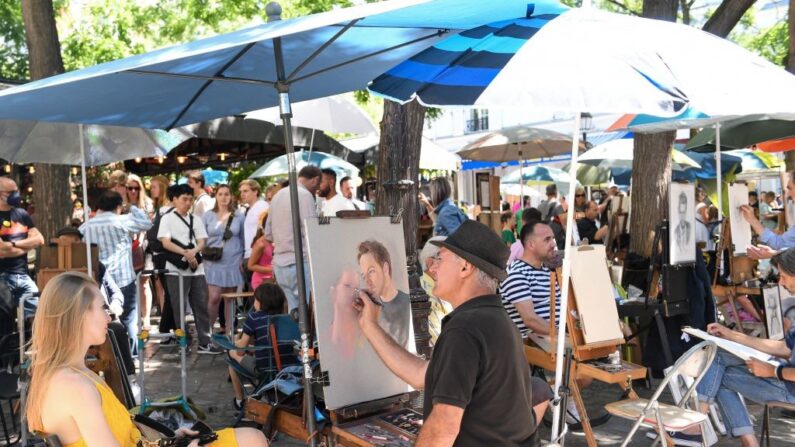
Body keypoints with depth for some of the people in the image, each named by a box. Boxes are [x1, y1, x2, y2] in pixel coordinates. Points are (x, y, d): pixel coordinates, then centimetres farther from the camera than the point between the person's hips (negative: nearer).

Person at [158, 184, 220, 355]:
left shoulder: (196, 220, 14)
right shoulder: (167, 219, 1)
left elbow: (202, 242, 5)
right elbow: (165, 243, -10)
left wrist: (193, 252, -16)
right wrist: (186, 254, -19)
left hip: (197, 269, 4)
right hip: (176, 270, -4)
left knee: (201, 305, 4)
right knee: (179, 307, 2)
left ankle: (204, 342, 9)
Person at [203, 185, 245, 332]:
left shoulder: (239, 215, 5)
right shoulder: (208, 215, 4)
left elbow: (243, 239, 8)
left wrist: (243, 259, 4)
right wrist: (204, 255, -1)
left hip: (233, 263, 1)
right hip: (213, 263, -1)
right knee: (214, 298, -10)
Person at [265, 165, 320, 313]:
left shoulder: (278, 195, 16)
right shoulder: (305, 195, -9)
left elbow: (268, 234, 19)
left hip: (279, 264, 8)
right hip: (300, 263, -8)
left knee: (294, 312, 9)